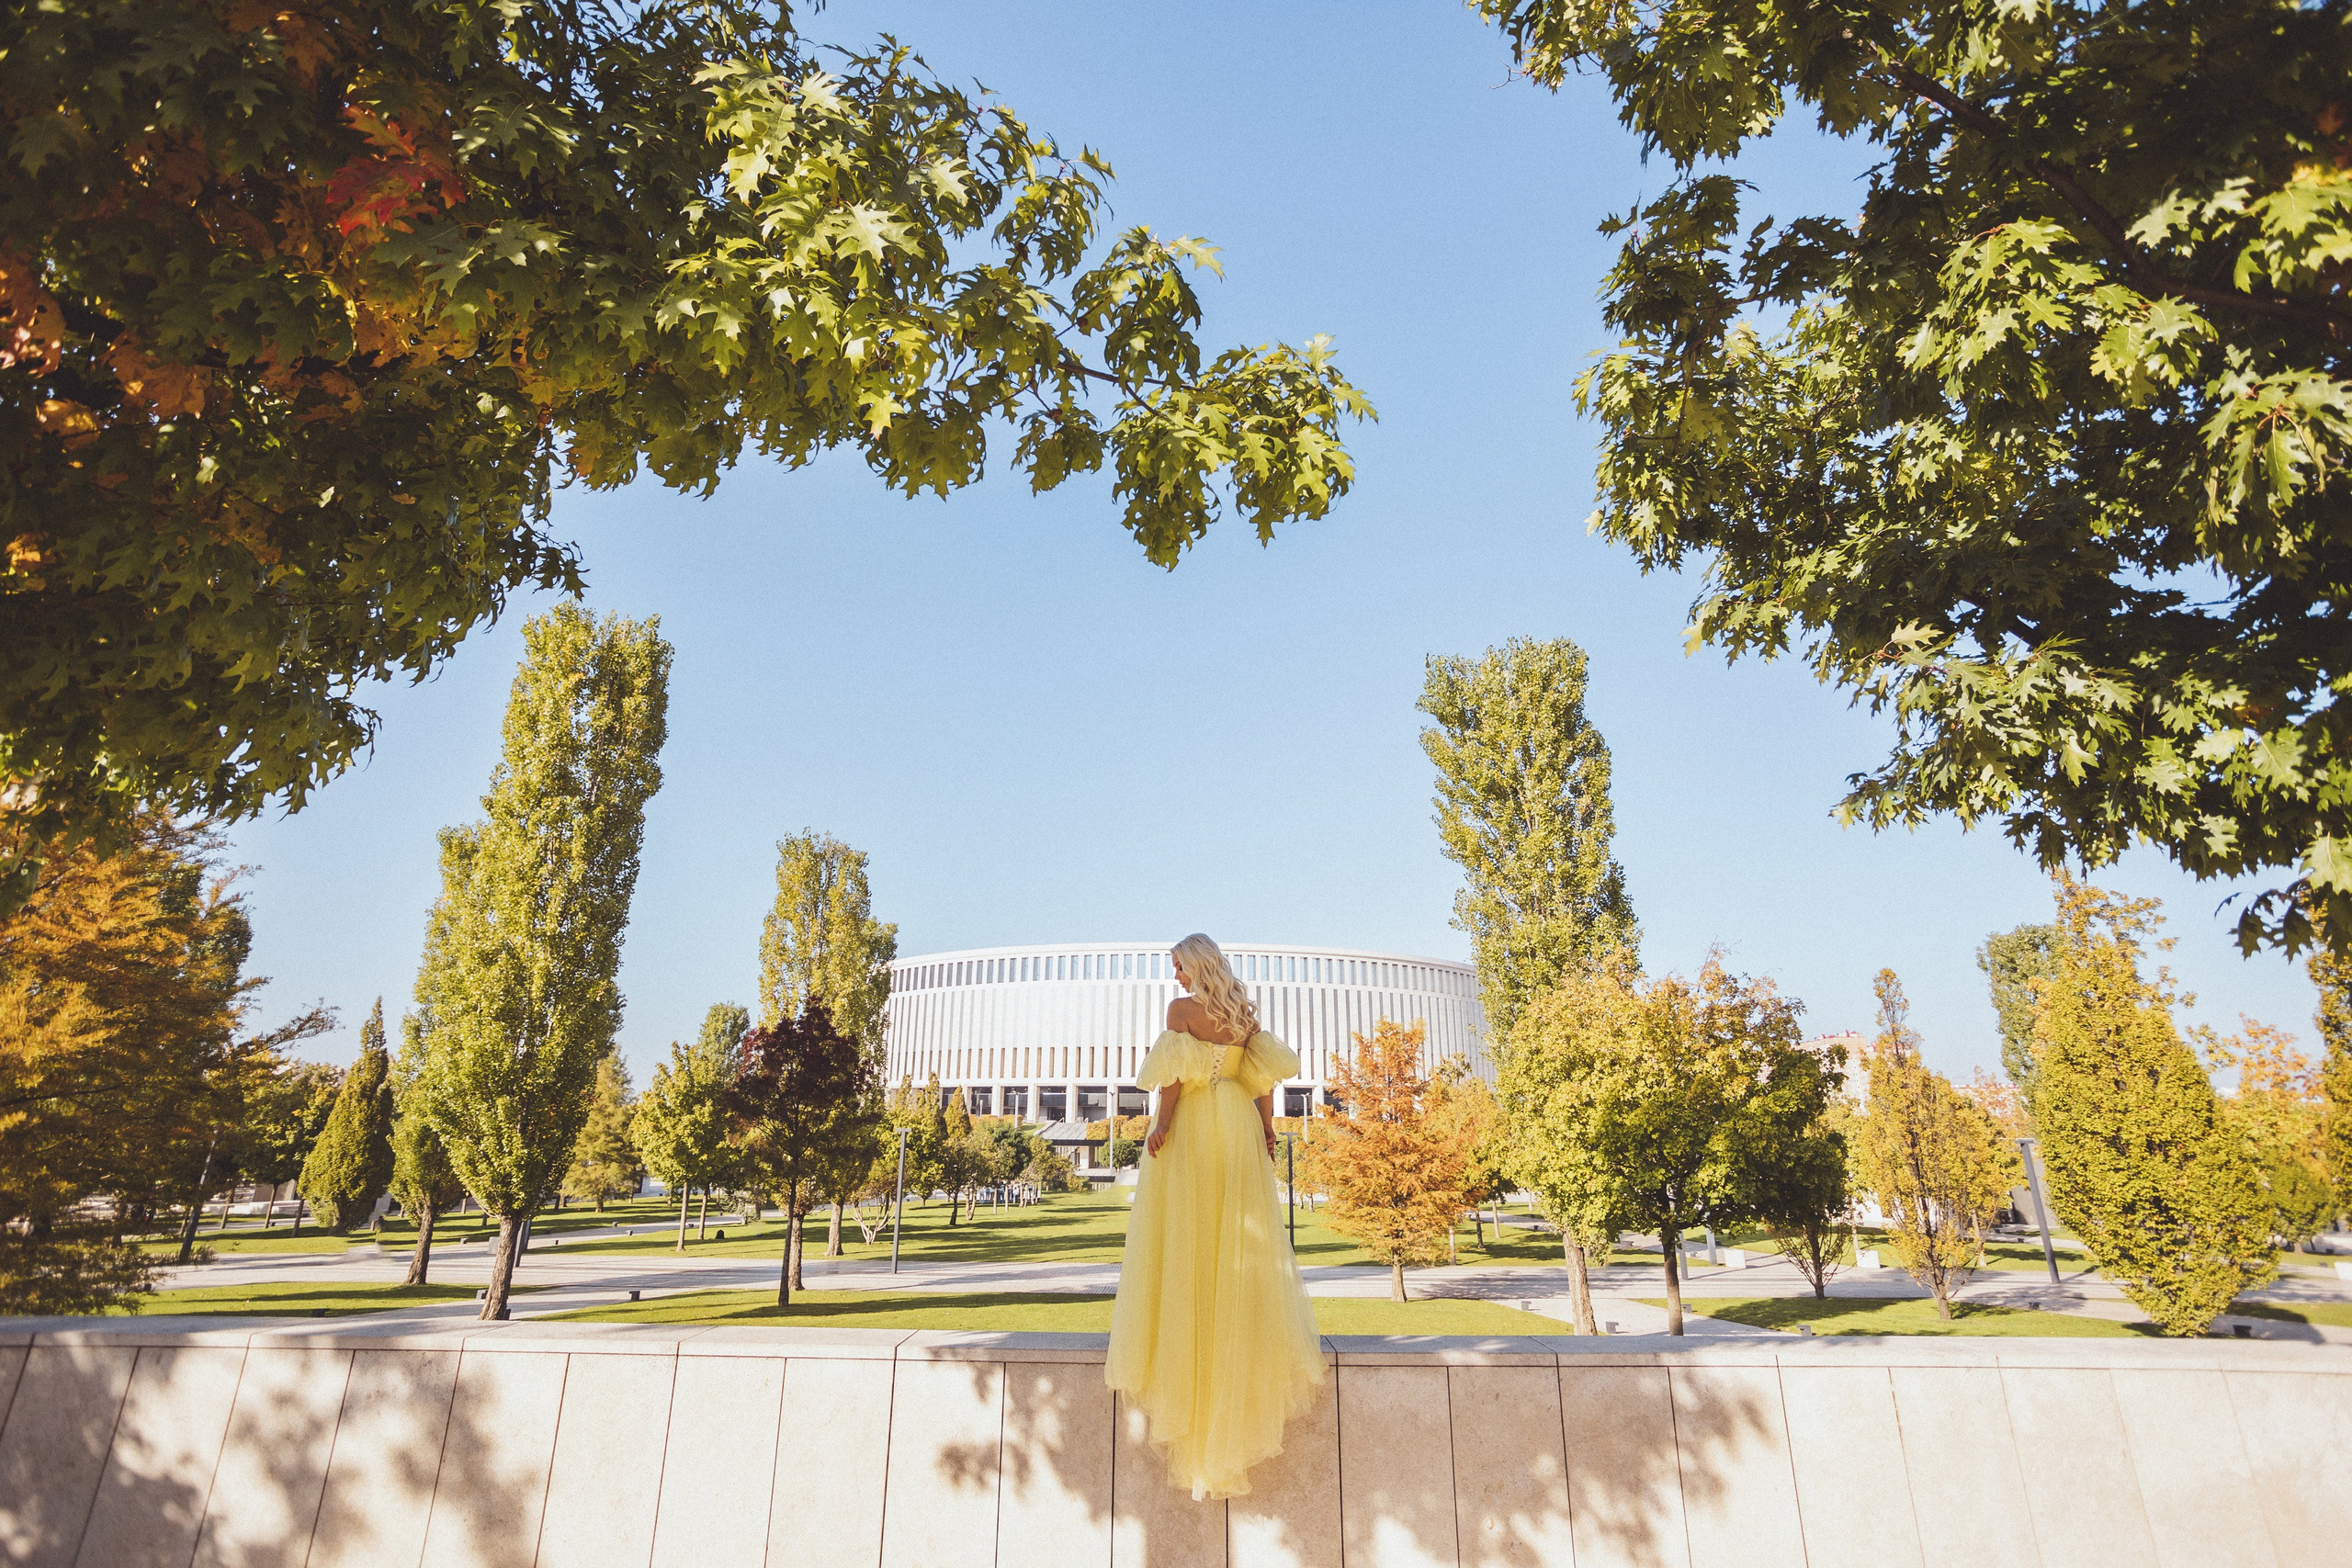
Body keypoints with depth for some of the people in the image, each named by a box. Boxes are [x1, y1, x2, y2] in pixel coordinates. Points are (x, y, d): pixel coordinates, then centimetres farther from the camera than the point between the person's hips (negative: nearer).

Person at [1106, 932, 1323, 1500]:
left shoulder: (1181, 1009, -10)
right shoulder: (1244, 1011, 4)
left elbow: (1174, 1072, -16)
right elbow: (1262, 1074, 4)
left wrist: (1162, 1123, -15)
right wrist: (1266, 1126, 10)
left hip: (1190, 1123, -4)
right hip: (1238, 1125, 5)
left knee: (1184, 1231, 4)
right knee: (1242, 1232, 11)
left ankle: (1180, 1339, 9)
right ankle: (1259, 1332, 15)